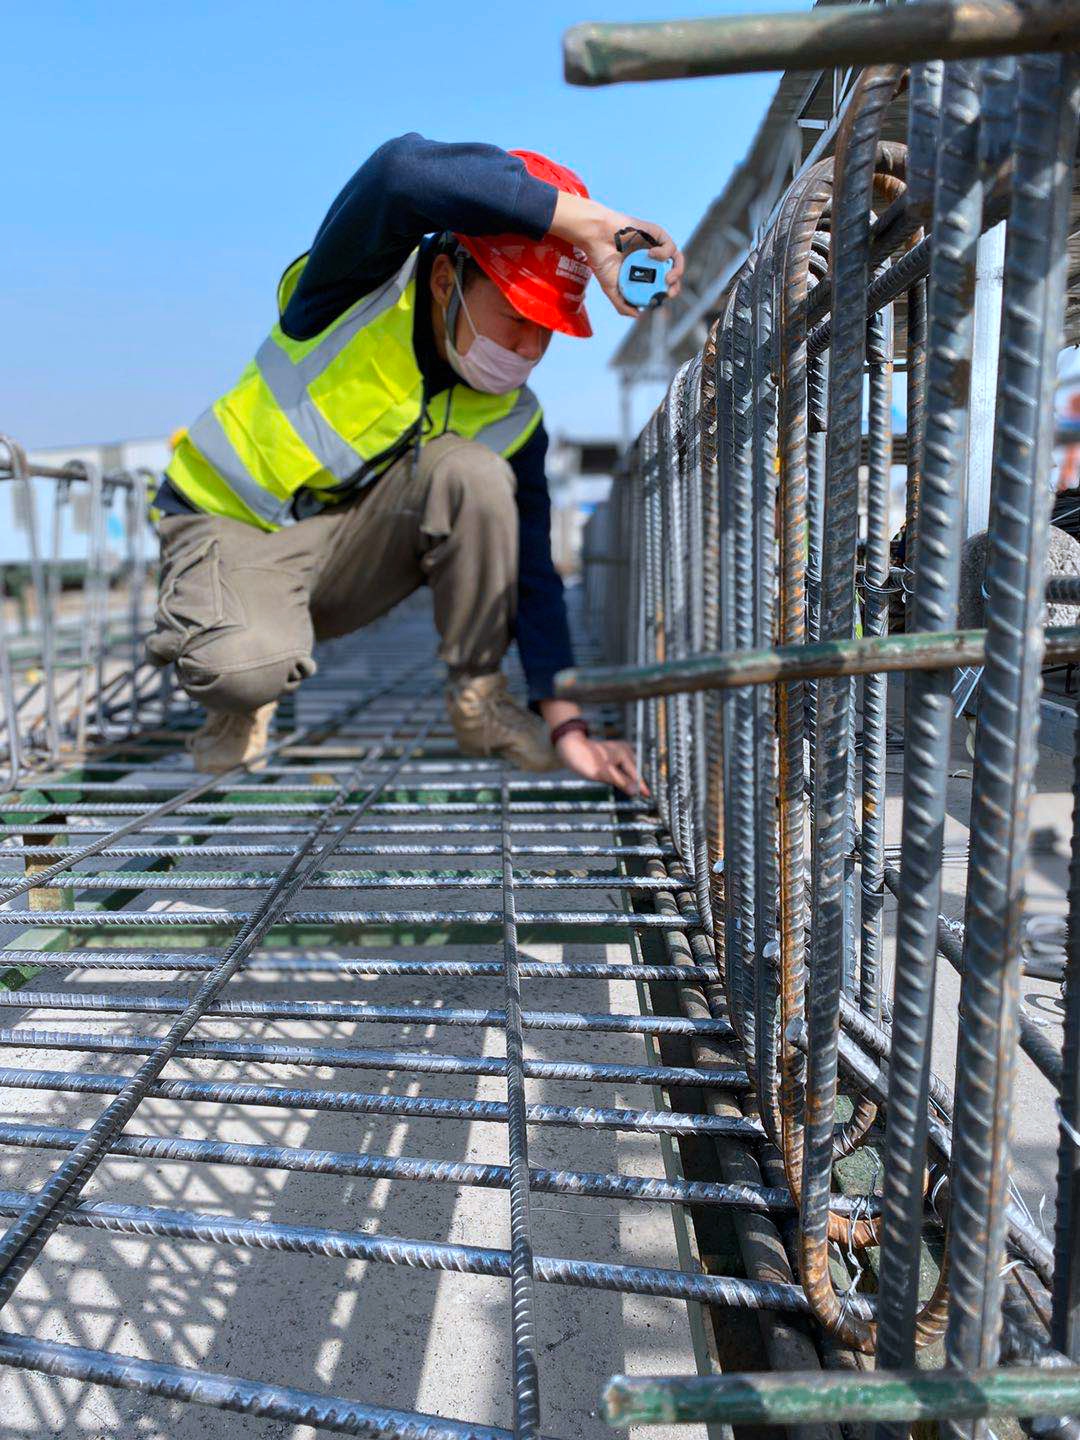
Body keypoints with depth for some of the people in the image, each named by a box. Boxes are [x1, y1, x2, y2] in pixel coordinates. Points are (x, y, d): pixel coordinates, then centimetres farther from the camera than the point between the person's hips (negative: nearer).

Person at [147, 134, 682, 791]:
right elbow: (404, 172, -42)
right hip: (231, 524, -3)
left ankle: (480, 700, -11)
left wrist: (564, 722, -16)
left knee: (475, 473, -26)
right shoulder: (366, 281, -19)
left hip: (347, 553, 3)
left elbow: (531, 572, -8)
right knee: (247, 665, -36)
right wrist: (590, 224, -45)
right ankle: (245, 695, 4)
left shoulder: (511, 422, -8)